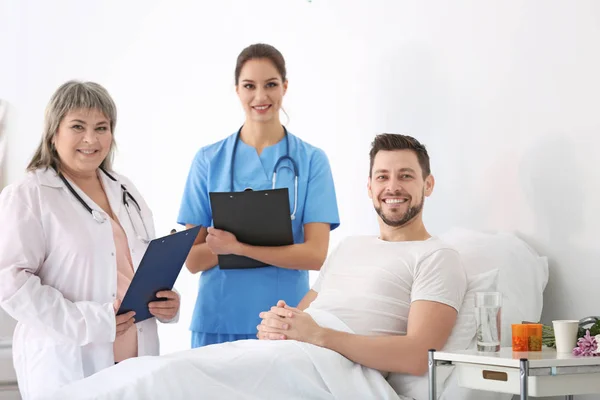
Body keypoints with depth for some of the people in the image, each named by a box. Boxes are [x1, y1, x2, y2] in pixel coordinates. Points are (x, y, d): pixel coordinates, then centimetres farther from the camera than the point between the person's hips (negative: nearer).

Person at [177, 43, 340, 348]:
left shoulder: (311, 160, 1)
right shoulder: (209, 160, 4)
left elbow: (316, 254, -9)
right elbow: (193, 259, 1)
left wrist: (238, 246, -20)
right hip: (218, 321, 1)